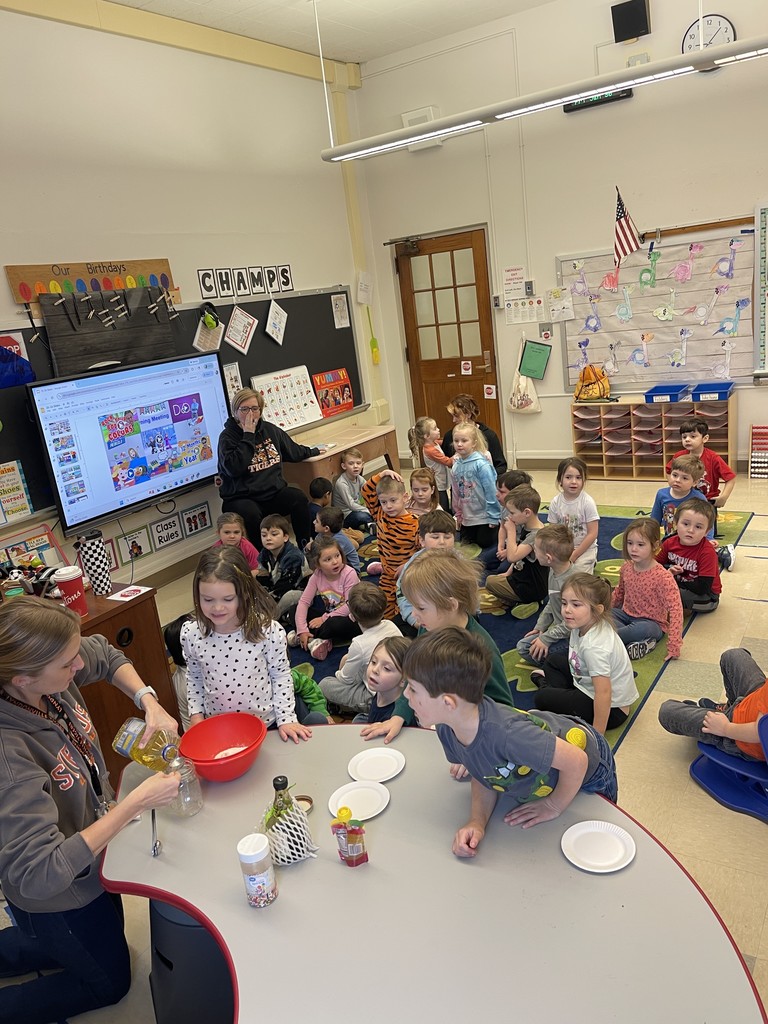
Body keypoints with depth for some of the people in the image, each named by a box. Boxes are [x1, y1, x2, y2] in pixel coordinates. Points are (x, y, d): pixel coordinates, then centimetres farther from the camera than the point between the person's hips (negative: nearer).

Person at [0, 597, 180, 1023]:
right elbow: (38, 875, -41)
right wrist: (135, 803, -41)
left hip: (91, 855, 7)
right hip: (56, 897, -7)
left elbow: (107, 655, 1)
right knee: (109, 982, 21)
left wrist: (149, 703, -15)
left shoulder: (51, 677, -21)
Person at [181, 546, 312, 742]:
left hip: (266, 725, -2)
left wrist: (286, 718, -11)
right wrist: (196, 714, -2)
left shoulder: (268, 630, -21)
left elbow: (281, 675, -8)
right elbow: (194, 678, 5)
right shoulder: (191, 635, -13)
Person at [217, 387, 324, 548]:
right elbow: (234, 468, -23)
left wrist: (313, 451, 44)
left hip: (274, 493, 5)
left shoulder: (270, 429, 13)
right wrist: (248, 436, -17)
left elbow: (293, 451, 31)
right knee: (250, 514, -37)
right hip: (242, 499, -5)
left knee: (299, 498, -22)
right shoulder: (227, 436, -4)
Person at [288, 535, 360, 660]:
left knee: (336, 624, -38)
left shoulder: (349, 574, -20)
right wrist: (302, 630, -23)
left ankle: (311, 638, -14)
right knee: (294, 609, -8)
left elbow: (350, 606, -22)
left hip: (350, 618, -5)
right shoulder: (317, 576, -8)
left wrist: (325, 618, -21)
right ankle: (318, 639, -22)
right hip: (329, 614, 6)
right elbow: (303, 602, -12)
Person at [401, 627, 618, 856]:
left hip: (588, 770, -5)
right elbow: (483, 774, -9)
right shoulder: (446, 730, -25)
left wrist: (554, 806, -20)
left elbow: (576, 761, -37)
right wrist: (477, 822, -26)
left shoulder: (506, 734, -48)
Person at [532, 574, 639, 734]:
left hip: (611, 709, -9)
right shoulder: (583, 625, -10)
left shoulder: (594, 646, -35)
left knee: (542, 699, -11)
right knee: (552, 660, 19)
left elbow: (604, 693, -35)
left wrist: (597, 735, -31)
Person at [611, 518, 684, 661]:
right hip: (627, 615, 6)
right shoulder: (626, 568, -3)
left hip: (651, 623, -6)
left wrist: (674, 646, -30)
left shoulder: (663, 577, -21)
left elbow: (675, 609, -25)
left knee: (643, 629, -40)